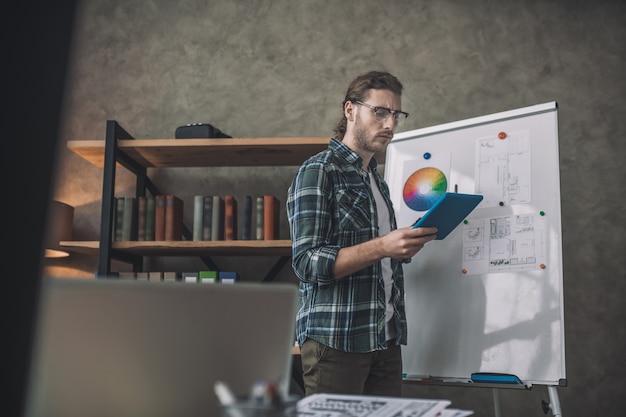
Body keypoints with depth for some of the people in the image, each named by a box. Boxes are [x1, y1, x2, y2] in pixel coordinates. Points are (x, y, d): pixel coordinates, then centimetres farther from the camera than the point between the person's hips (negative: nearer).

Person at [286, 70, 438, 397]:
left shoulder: (377, 180, 18)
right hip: (336, 340, -7)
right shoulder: (318, 172, -8)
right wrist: (382, 247, -25)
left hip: (386, 339, 8)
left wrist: (409, 243, 5)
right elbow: (307, 263, -16)